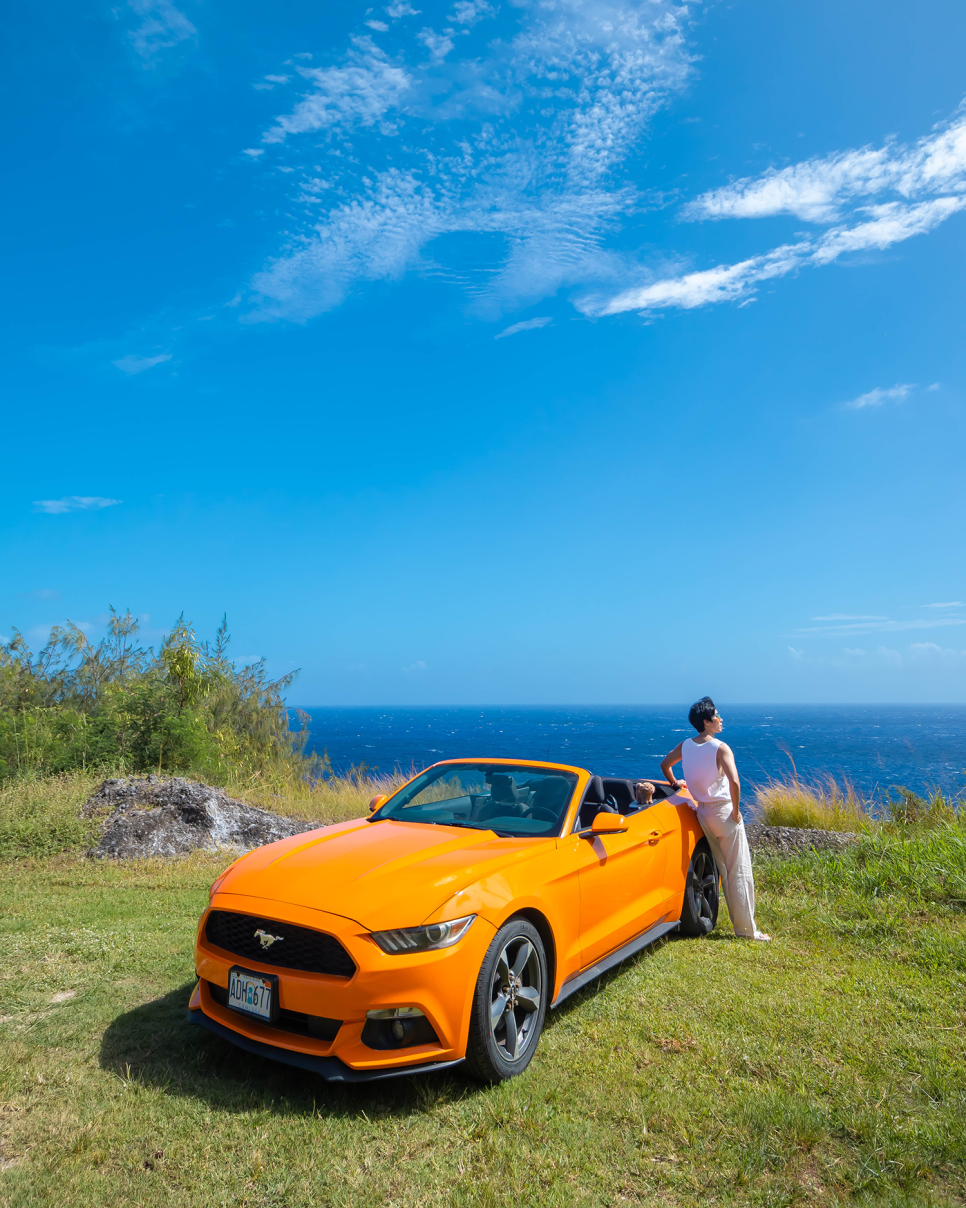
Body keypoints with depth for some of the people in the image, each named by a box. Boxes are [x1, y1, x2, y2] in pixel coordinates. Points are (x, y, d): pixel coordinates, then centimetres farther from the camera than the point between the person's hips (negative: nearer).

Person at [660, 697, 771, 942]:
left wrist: (675, 784, 30)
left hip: (703, 812, 6)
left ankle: (739, 921, 26)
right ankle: (746, 928, 6)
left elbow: (664, 764, 18)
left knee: (722, 869, 19)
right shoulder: (720, 748, -17)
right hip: (724, 811, -6)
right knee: (739, 871, 2)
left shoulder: (685, 746, 2)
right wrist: (736, 811, -15)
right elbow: (734, 782, -27)